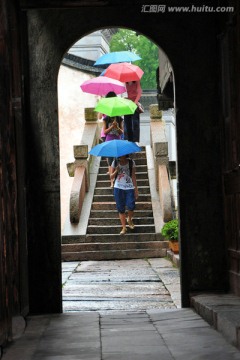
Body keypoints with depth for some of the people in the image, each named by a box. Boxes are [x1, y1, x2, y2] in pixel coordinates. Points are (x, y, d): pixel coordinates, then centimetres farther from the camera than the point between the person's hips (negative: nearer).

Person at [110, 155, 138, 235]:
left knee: (131, 206, -15)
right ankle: (124, 227, 13)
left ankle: (129, 219, 17)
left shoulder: (131, 162, -1)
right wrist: (116, 171, -16)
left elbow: (133, 176, 2)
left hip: (129, 187, -1)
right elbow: (111, 176, 5)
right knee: (120, 208, 2)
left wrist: (136, 189, 0)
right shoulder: (115, 163, 2)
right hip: (118, 188, 1)